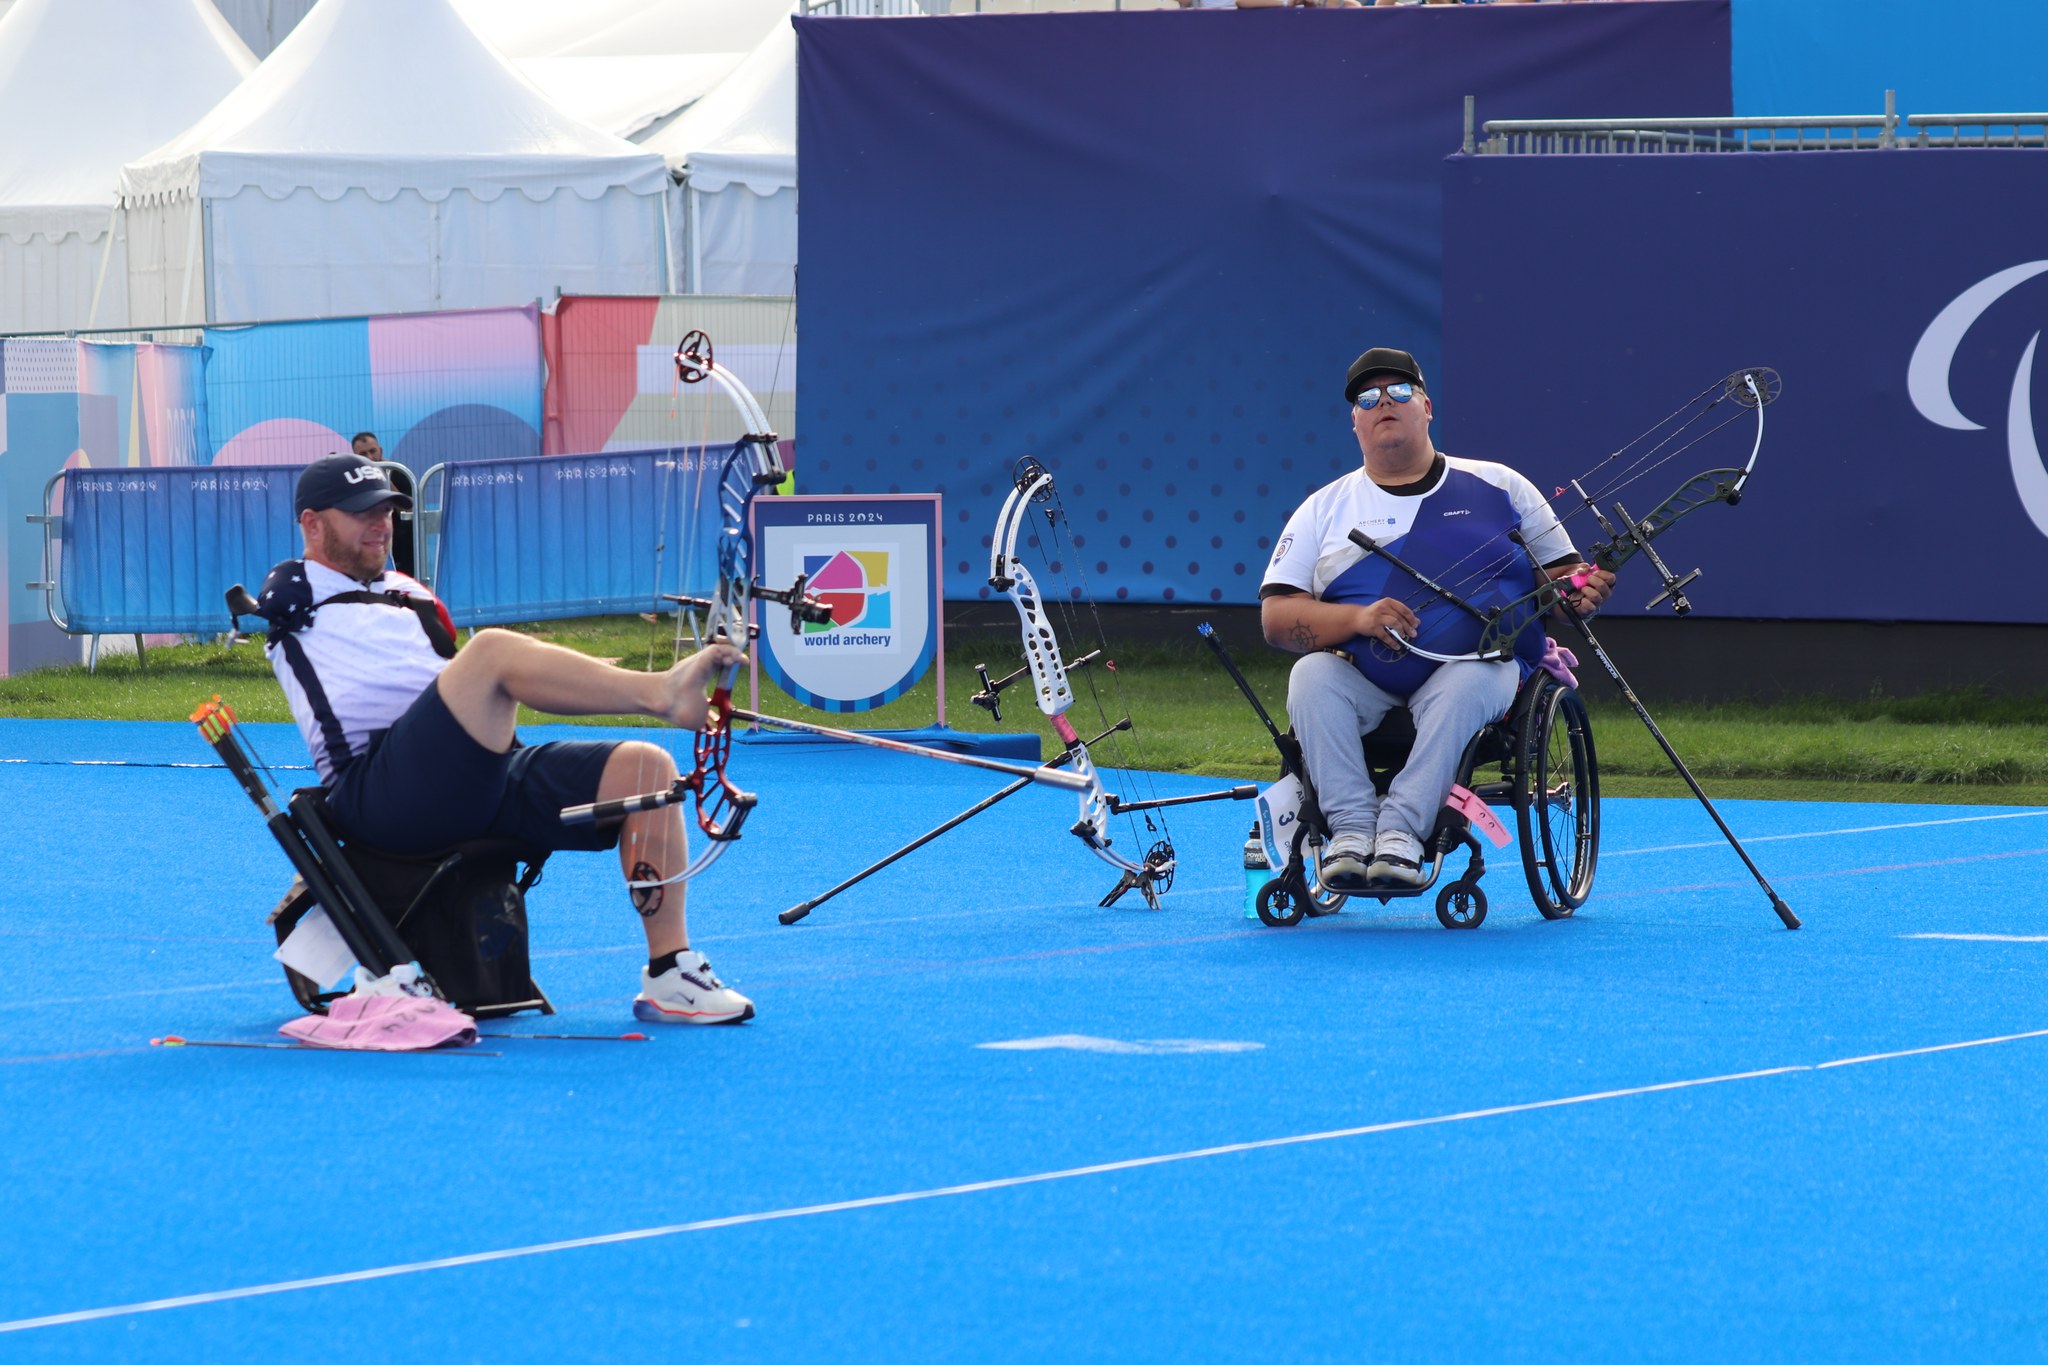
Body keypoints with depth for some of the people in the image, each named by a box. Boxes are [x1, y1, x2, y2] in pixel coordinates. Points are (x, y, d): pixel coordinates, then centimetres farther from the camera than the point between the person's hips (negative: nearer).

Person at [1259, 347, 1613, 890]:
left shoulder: (1497, 487, 15)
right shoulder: (1325, 508, 15)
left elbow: (1562, 573, 15)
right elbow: (1276, 615, 4)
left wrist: (1579, 590, -11)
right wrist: (1358, 619, -14)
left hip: (1480, 667, -1)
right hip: (1364, 681, 1)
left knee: (1466, 682, -36)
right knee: (1312, 673, -30)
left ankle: (1402, 829, -41)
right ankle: (1351, 829, -36)